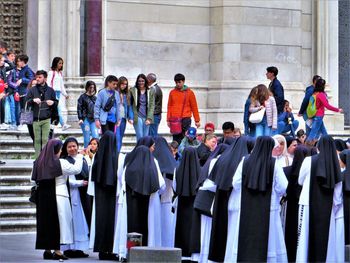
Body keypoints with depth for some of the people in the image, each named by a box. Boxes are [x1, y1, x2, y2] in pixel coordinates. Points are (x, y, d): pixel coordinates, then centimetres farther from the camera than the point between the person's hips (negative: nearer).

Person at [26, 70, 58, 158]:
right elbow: (26, 102, 4)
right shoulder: (32, 90, 8)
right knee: (37, 140, 2)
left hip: (46, 119, 0)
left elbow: (56, 102, 15)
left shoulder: (50, 90, 10)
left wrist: (53, 103, -7)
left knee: (45, 139, -6)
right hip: (36, 119, 0)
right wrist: (33, 100, -15)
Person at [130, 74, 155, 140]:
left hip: (146, 117, 2)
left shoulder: (151, 91, 6)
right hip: (137, 117, -2)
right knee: (140, 137, -7)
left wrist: (149, 118, -4)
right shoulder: (133, 90, 2)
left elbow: (152, 105, 4)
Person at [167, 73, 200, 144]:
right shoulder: (172, 92, 9)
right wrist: (168, 119, 6)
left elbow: (194, 107, 4)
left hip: (185, 119, -2)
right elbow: (169, 107, 12)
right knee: (176, 139, 1)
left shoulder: (189, 92, 3)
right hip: (174, 120, 2)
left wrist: (197, 120, 3)